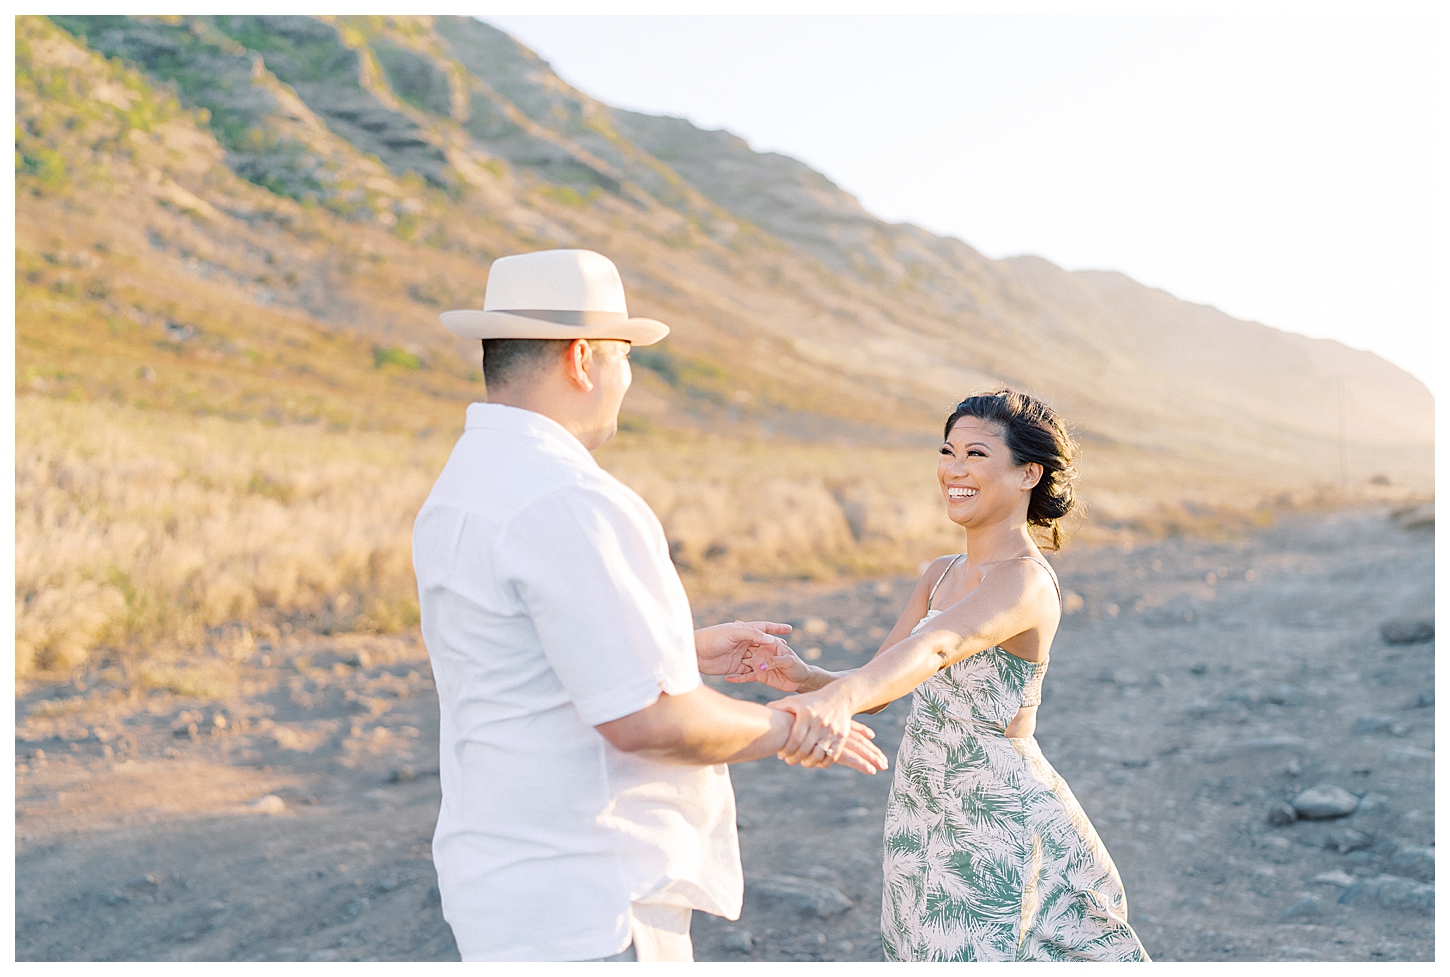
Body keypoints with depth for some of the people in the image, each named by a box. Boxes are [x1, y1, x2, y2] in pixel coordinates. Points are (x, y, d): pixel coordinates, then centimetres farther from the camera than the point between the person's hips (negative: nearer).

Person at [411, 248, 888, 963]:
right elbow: (644, 718, -25)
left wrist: (690, 650, 22)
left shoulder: (460, 489, 9)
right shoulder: (566, 501, -23)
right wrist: (789, 729, -9)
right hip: (584, 907, -10)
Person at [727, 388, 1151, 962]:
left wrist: (838, 701, -56)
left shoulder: (1026, 580, -19)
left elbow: (936, 648, -39)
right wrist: (809, 679, -14)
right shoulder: (941, 576, 9)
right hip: (923, 823, 8)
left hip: (999, 829, -8)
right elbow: (877, 683, 7)